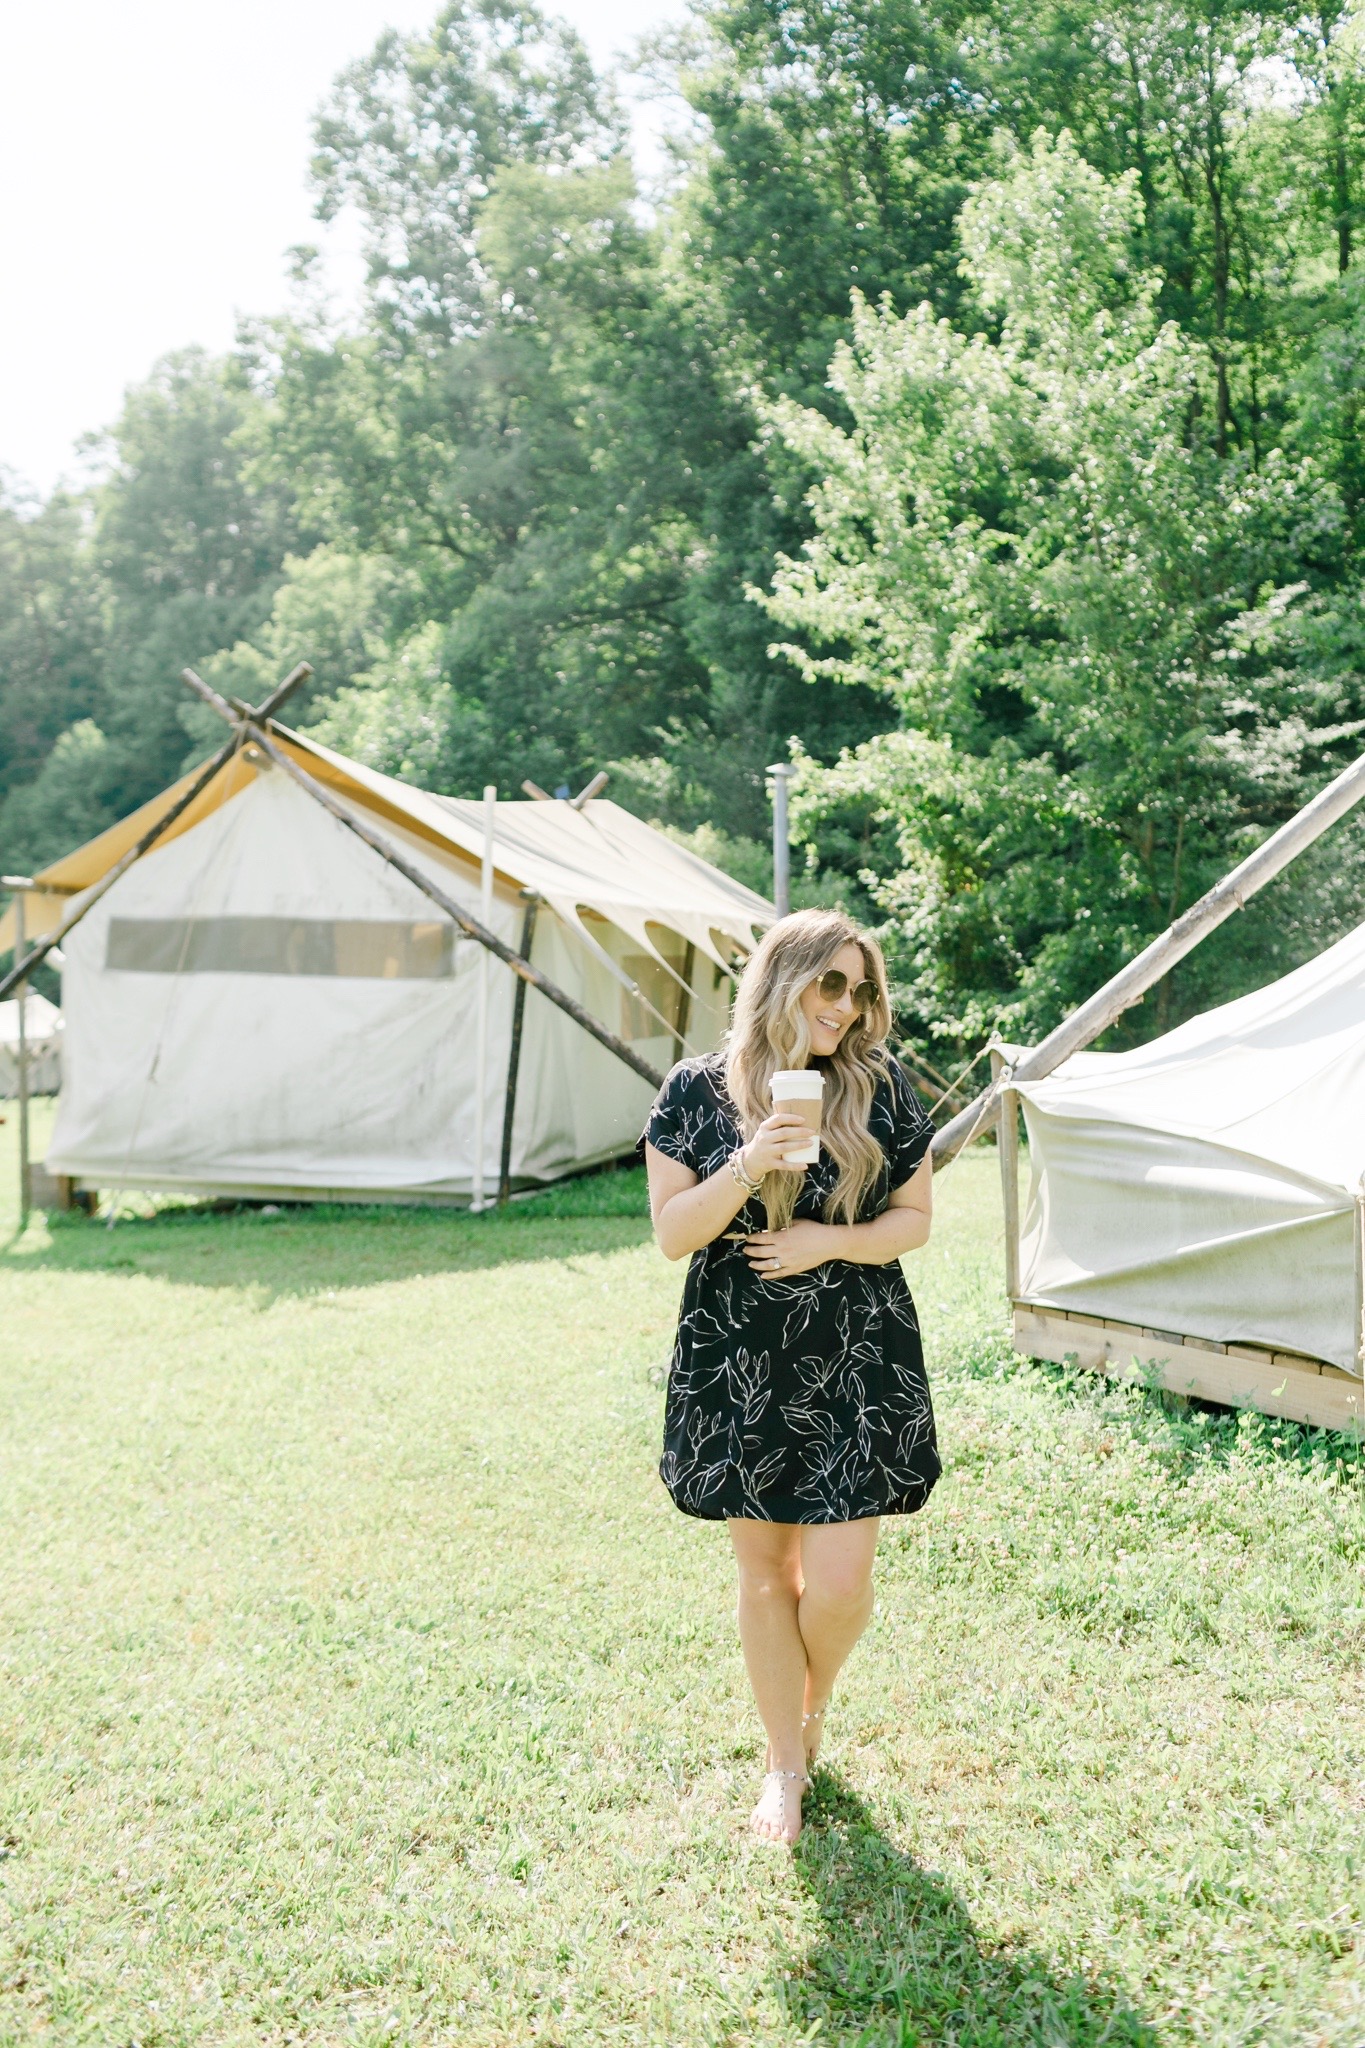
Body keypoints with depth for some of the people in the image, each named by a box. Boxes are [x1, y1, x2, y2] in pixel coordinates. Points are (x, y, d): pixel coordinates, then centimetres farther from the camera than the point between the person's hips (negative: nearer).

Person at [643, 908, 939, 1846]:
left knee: (840, 1577, -1)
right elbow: (672, 1234, -5)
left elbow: (914, 1218, 5)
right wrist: (745, 1169, -22)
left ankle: (814, 1704, 33)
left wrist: (834, 1241, -14)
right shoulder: (700, 1089, -3)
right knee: (765, 1569, 11)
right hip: (737, 1363, 0)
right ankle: (787, 1763, 29)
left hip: (857, 1359, 0)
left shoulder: (881, 1087, 0)